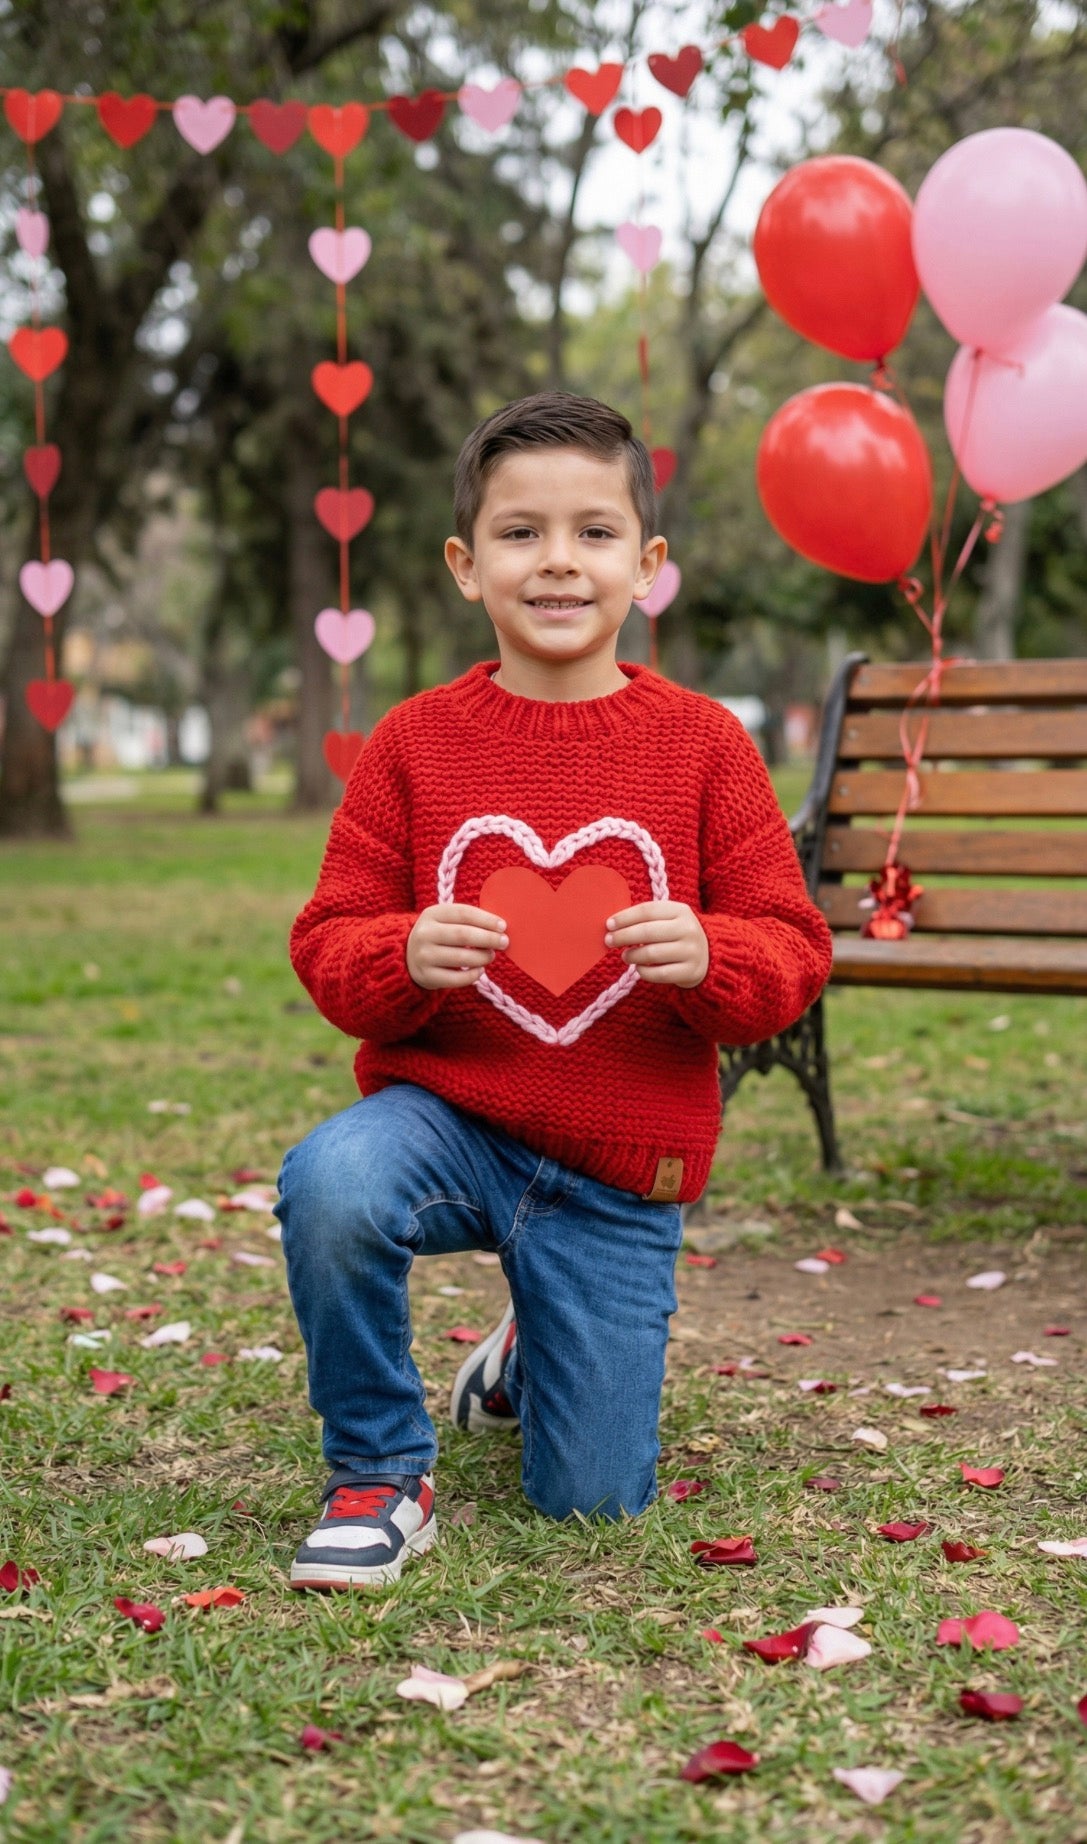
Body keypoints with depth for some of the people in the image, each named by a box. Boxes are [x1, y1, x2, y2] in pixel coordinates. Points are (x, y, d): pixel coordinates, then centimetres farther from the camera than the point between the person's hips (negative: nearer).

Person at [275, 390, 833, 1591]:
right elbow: (328, 947, -1)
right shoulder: (414, 743, -3)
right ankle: (380, 1477, -10)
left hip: (618, 1173, 1)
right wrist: (403, 958, -24)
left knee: (592, 1502, 4)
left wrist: (709, 959, -25)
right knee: (328, 1186, -37)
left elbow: (793, 952, -2)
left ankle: (530, 1360, 42)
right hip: (445, 1114, 0)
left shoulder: (702, 744, -4)